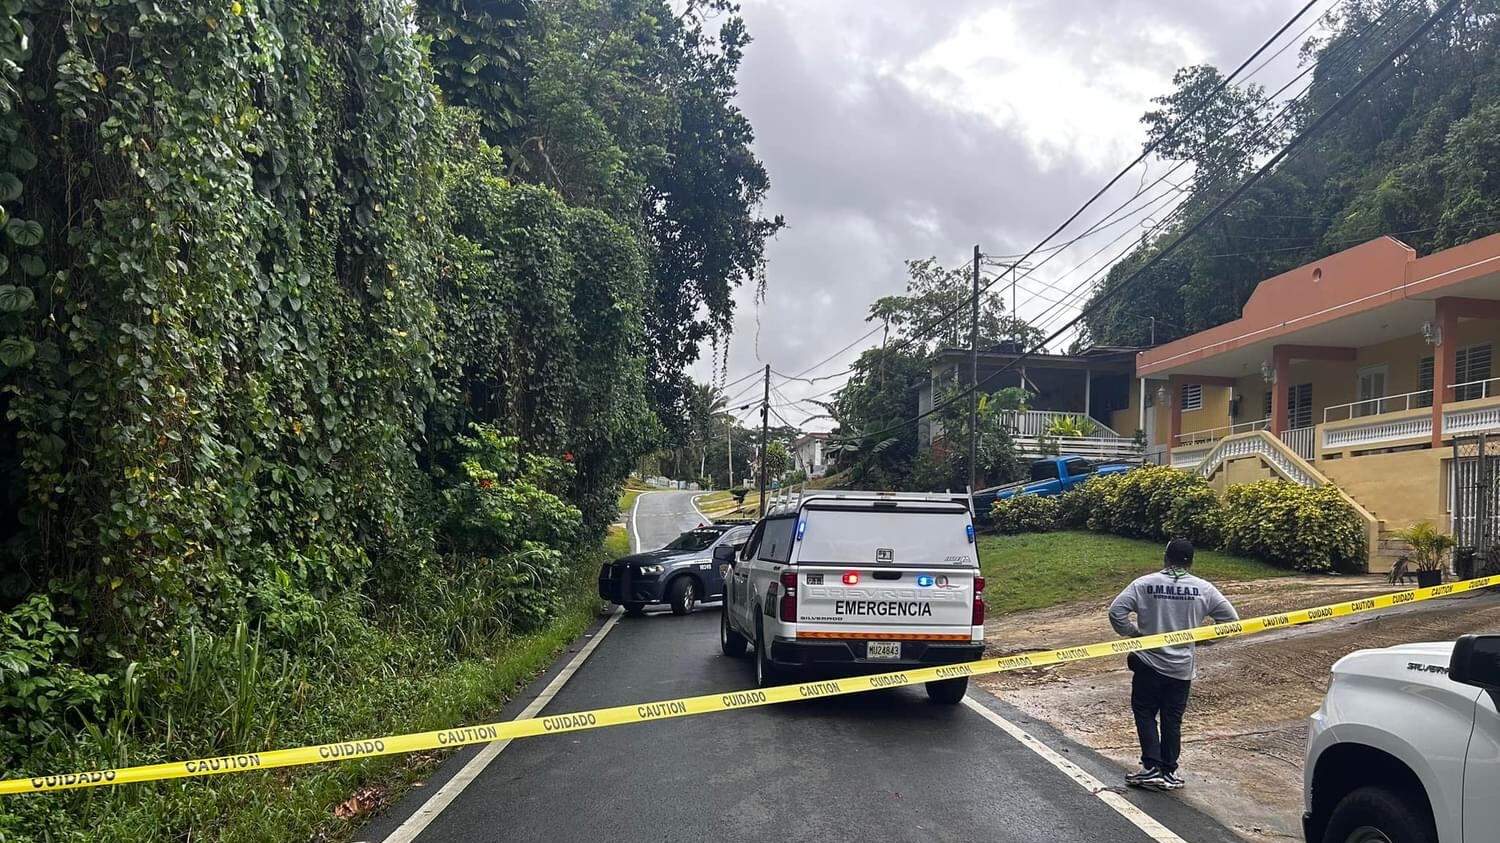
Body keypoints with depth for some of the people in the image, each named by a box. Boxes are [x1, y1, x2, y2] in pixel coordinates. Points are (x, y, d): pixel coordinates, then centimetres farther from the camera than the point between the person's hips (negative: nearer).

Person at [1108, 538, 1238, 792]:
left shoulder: (1144, 584, -9)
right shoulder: (1203, 589, -4)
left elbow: (1116, 611, -15)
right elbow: (1230, 619, -1)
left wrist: (1133, 633, 1)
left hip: (1148, 663, -2)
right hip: (1182, 667, 2)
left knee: (1145, 713, 12)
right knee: (1172, 719, 13)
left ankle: (1151, 768, 3)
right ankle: (1168, 773, 18)